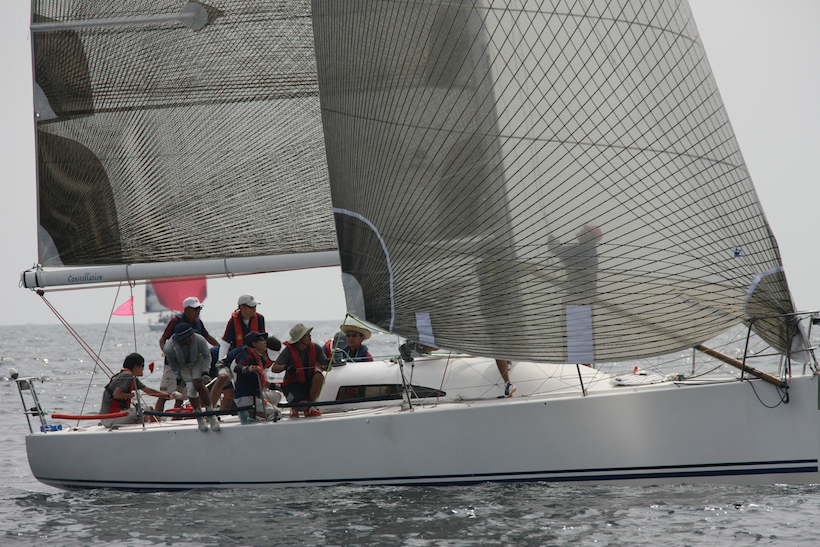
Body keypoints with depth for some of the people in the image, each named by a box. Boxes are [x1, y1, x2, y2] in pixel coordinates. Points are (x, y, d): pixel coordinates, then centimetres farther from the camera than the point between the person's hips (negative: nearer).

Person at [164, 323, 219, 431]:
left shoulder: (199, 340, -33)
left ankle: (211, 414, -9)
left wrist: (205, 372, -16)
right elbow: (172, 364, -9)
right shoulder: (169, 348, -33)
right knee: (191, 388, -16)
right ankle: (199, 418, 2)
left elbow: (207, 356, -11)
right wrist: (179, 376, -5)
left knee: (197, 384, -22)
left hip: (197, 361, -1)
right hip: (182, 365, 1)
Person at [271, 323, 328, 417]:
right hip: (293, 384, -4)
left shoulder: (315, 348, -3)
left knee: (319, 376, -30)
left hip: (309, 383, 4)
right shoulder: (288, 351, -14)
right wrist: (286, 367, -42)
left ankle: (310, 408, -12)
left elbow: (325, 365, -5)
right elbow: (274, 368, -22)